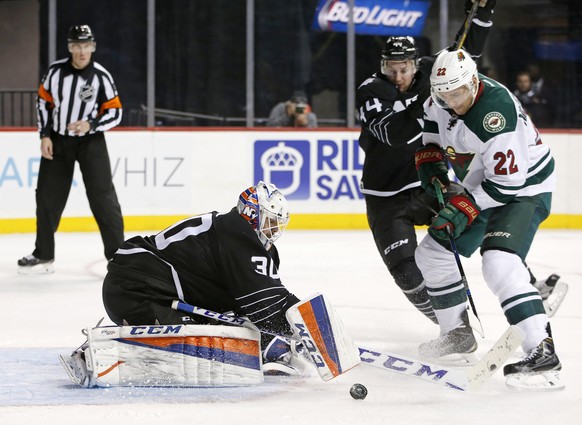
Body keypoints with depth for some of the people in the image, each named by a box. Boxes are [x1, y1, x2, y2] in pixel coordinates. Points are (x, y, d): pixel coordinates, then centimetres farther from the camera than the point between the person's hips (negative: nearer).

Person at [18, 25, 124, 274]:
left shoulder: (101, 77, -12)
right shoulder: (55, 71, -5)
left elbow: (114, 113, -8)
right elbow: (43, 102, 6)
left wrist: (91, 125, -24)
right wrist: (44, 136, -1)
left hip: (90, 142, -3)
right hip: (58, 140, 3)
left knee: (103, 197, -10)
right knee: (47, 197, 6)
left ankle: (118, 254, -5)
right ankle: (43, 255, 18)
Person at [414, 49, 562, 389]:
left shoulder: (497, 114, -34)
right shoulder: (444, 98, -9)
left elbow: (508, 183, -30)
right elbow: (432, 119, 17)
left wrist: (465, 208, -27)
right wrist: (430, 161, 4)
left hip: (525, 189, -9)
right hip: (480, 188, 9)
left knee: (499, 262, -30)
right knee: (433, 253, 11)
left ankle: (542, 351, -35)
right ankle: (459, 335, 27)